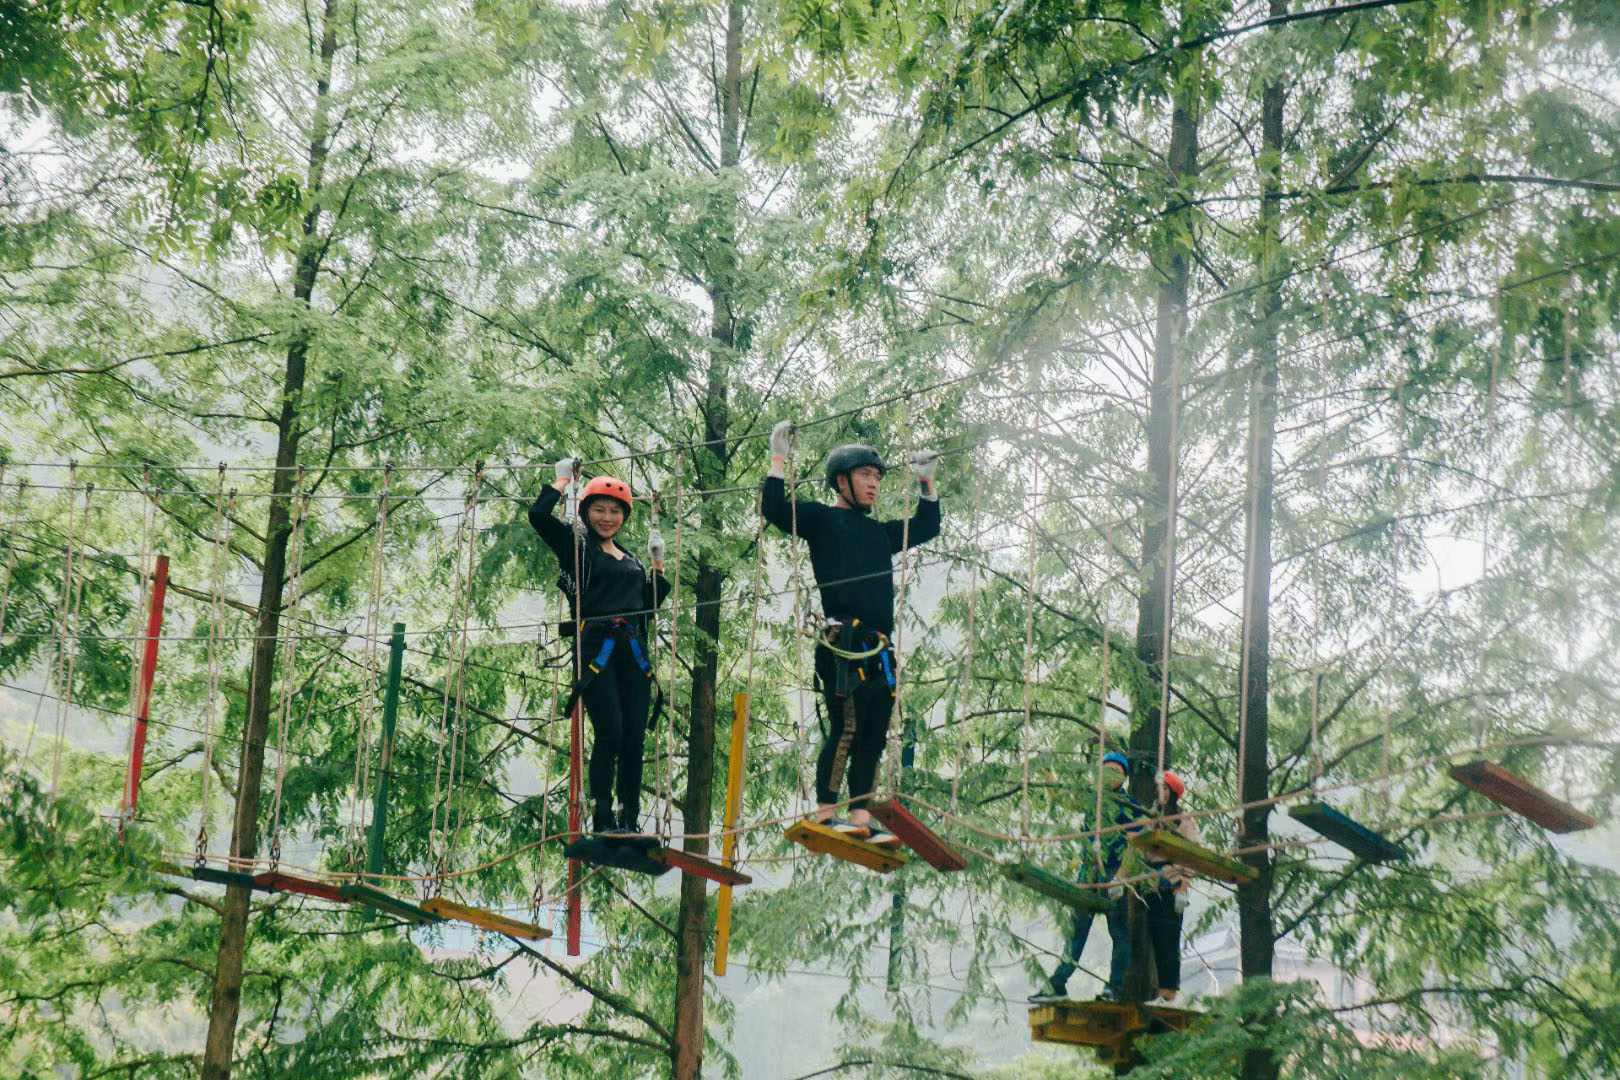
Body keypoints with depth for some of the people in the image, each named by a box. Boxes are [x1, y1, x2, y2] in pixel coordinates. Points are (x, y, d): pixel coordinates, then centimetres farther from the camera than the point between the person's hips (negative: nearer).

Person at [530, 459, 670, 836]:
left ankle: (630, 819, 5)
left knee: (634, 738, -1)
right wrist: (563, 479, 6)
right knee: (610, 734, -14)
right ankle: (603, 820, -7)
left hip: (632, 650, 5)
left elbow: (649, 603, 24)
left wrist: (658, 564, 17)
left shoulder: (629, 559, 23)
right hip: (595, 647, -5)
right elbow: (538, 515, -7)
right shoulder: (576, 545, 7)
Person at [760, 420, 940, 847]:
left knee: (873, 736, 4)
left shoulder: (879, 532, 26)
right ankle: (824, 813, -11)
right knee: (847, 728, -15)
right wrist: (778, 459, -7)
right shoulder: (821, 519, 8)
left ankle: (861, 819, 6)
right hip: (843, 646, -7)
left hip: (879, 651, 7)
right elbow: (775, 509, -6)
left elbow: (926, 528, 38)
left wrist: (926, 482, 32)